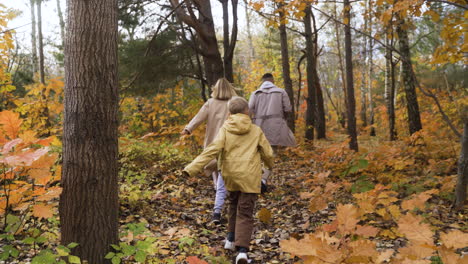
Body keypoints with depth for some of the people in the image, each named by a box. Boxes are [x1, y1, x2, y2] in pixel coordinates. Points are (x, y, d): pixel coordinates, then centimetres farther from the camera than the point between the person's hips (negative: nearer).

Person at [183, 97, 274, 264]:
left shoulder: (225, 129, 1)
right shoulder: (256, 131, 3)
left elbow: (212, 150, -12)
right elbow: (268, 153, 9)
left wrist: (192, 168, -15)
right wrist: (270, 165, 33)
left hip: (231, 176, 2)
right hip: (250, 178, -2)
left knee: (234, 206, 26)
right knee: (245, 213, -1)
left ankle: (231, 239, 26)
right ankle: (242, 250, -13)